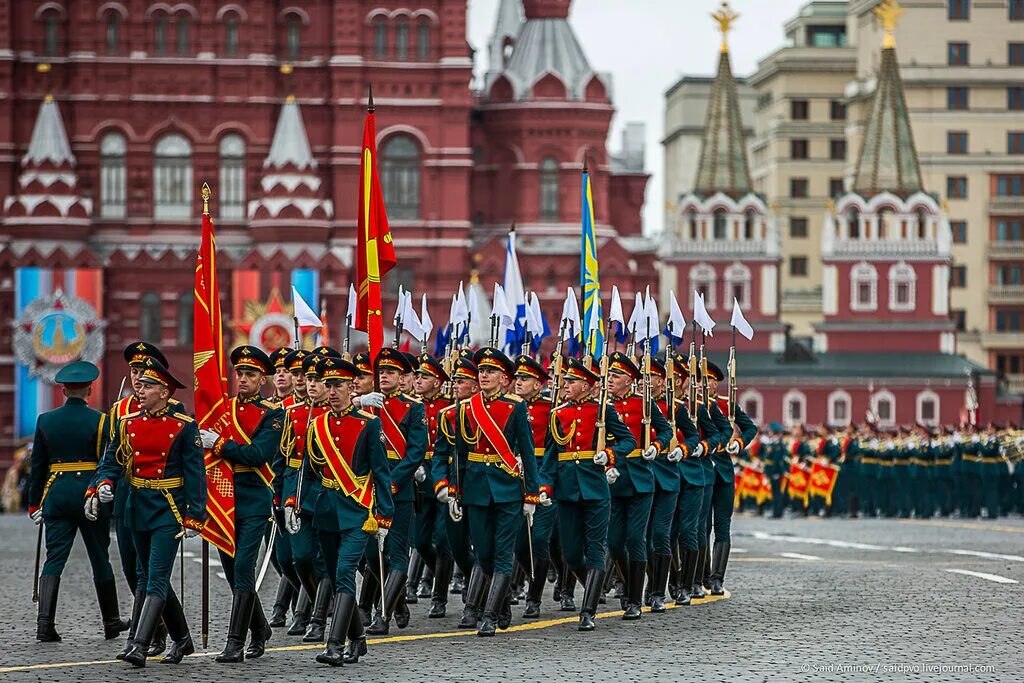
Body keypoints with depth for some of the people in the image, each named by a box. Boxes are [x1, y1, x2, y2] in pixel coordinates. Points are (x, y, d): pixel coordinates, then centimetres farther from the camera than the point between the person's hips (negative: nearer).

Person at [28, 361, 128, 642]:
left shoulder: (45, 420, 4)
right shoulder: (99, 421, -5)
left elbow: (37, 465, 7)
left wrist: (34, 503, 13)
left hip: (56, 495, 2)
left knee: (54, 559, 0)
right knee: (100, 559, 10)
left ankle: (45, 624, -14)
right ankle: (111, 622, 22)